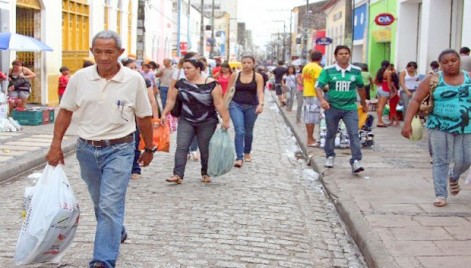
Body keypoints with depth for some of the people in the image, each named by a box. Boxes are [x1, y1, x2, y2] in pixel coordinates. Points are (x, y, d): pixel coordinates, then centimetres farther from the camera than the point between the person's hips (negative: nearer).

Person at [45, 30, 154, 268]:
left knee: (110, 206, -11)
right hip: (87, 149, 4)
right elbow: (66, 111, 6)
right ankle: (117, 233, 46)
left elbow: (144, 117, 2)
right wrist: (56, 145, 2)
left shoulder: (134, 80, -8)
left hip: (119, 150, -3)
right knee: (100, 203, 20)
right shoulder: (80, 78, -3)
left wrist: (149, 149, 9)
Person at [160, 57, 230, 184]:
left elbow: (219, 103, -13)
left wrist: (225, 120, -15)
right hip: (186, 121, 3)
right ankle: (178, 175, -14)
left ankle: (205, 173, 26)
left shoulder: (211, 84, -11)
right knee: (181, 147, -11)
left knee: (205, 149, 7)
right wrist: (164, 114, 4)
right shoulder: (180, 83, 2)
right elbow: (171, 99, 9)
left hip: (207, 123, -3)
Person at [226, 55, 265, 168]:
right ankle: (239, 158, -16)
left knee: (248, 132, 14)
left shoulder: (258, 77, -2)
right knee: (239, 131, -15)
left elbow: (260, 92, -13)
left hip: (251, 107, 1)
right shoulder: (235, 76, 1)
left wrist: (261, 104, -30)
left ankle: (247, 153, 38)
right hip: (236, 105, -1)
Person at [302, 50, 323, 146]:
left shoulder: (306, 67, 11)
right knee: (312, 118, -5)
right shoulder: (318, 68, -14)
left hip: (306, 93, 9)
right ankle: (310, 140, -3)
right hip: (314, 94, -8)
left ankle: (310, 138, 22)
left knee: (308, 117, 13)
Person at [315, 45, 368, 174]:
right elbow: (318, 87, -9)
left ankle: (356, 161, -14)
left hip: (350, 108, 0)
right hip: (332, 107, 0)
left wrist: (364, 104, 26)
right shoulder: (328, 70, -5)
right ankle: (329, 156, 37)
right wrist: (322, 100, -28)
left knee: (354, 134, -13)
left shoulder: (356, 71, 2)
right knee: (331, 134, 16)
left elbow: (361, 87, 17)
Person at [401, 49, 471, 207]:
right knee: (441, 161, 0)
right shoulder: (432, 80, -2)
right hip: (440, 128, -2)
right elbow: (416, 100, -5)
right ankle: (440, 195, 9)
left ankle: (453, 178, 38)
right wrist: (407, 124, -14)